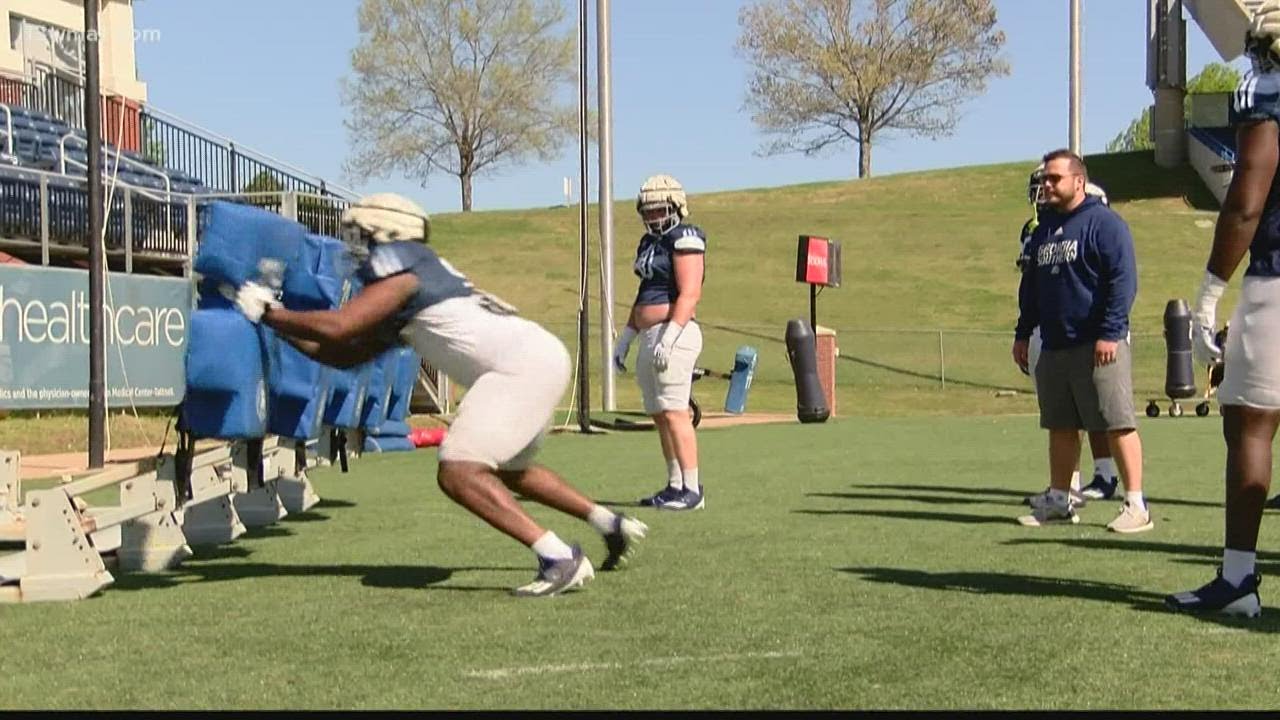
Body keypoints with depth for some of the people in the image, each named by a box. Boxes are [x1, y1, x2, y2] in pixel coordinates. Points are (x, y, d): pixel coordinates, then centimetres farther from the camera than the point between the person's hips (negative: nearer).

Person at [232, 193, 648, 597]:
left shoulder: (400, 274, -5)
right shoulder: (401, 311, 23)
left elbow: (336, 327, -15)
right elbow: (345, 356, 25)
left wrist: (268, 313, -2)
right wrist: (281, 325, 21)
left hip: (524, 362, -10)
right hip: (541, 360, 10)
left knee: (458, 473, -16)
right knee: (508, 469, 29)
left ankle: (559, 558, -19)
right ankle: (614, 525, 35)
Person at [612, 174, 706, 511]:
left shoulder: (684, 239, -9)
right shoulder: (650, 242, 19)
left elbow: (690, 294, -18)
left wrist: (669, 338, -25)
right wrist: (624, 339, 24)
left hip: (674, 334, -10)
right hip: (649, 338, 10)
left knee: (674, 412, -11)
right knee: (659, 416, 11)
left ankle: (693, 489, -9)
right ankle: (676, 485, 17)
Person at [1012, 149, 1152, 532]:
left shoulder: (1103, 222, -8)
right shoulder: (1043, 229, 16)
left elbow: (1124, 280, -14)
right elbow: (1030, 285, 23)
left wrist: (1110, 332, -19)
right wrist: (1023, 333, 19)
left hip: (1098, 345, -8)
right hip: (1053, 346, 8)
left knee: (1118, 424, -6)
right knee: (1061, 428, 13)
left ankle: (1136, 506, -2)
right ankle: (1058, 501, 22)